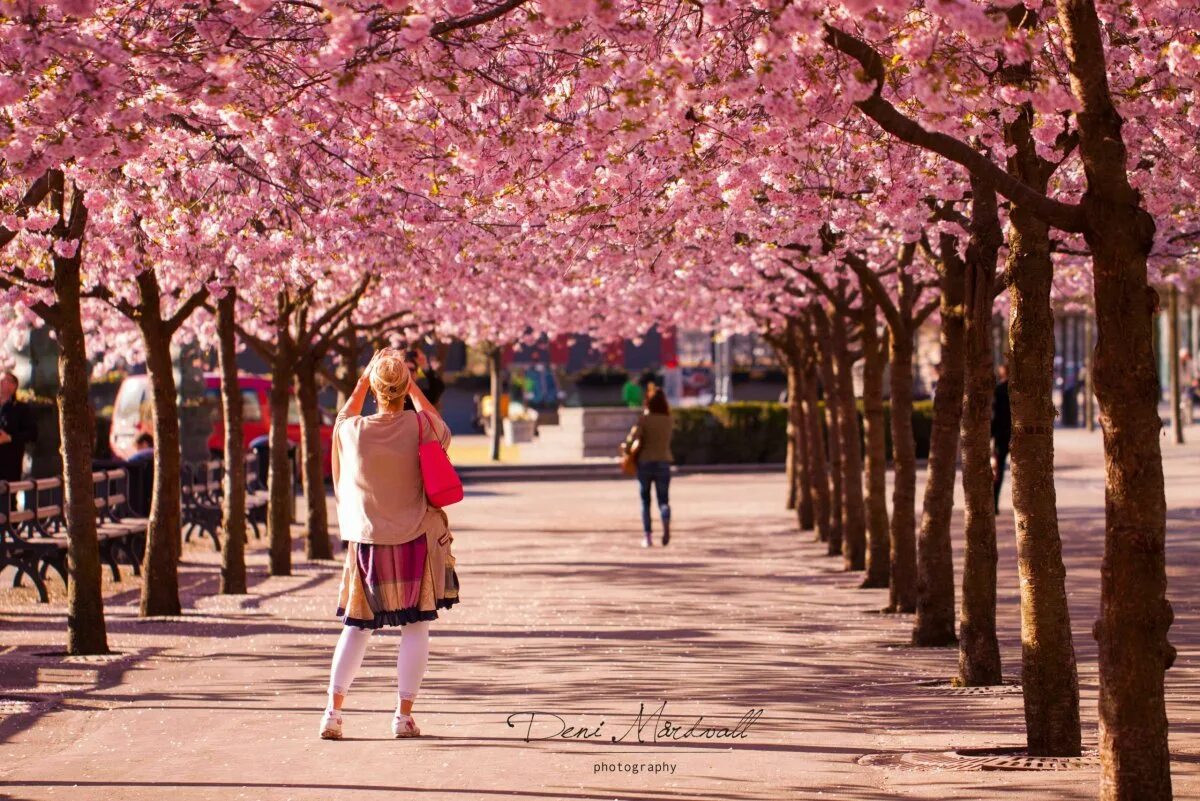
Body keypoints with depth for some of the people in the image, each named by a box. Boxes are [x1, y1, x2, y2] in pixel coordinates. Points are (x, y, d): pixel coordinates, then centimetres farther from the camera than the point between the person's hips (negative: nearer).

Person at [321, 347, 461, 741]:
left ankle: (333, 710, 6)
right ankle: (404, 715, 2)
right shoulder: (419, 426, -11)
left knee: (357, 627, 12)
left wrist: (363, 380, 17)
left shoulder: (352, 430, -9)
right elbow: (441, 430, 14)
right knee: (417, 627, 5)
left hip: (366, 544, 2)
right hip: (416, 542, -2)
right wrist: (414, 388, 14)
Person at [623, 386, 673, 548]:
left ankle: (647, 536, 10)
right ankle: (666, 524, -29)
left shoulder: (644, 419, -8)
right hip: (663, 462, 2)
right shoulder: (668, 420, 4)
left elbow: (634, 436, -19)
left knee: (645, 501, 12)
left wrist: (626, 448, -1)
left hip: (645, 462, -2)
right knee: (663, 500, 3)